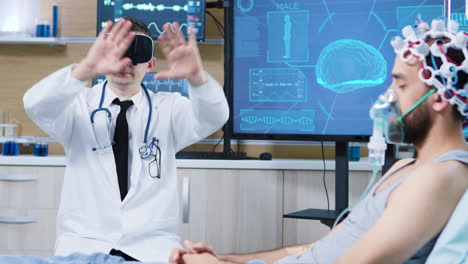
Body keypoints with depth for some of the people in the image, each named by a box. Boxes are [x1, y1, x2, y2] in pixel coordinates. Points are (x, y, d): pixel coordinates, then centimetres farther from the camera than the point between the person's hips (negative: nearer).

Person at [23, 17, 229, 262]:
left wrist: (196, 76, -32)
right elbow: (35, 106, -16)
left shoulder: (168, 107, 8)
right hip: (82, 242, -1)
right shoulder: (79, 106, 5)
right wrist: (85, 70, -33)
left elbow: (214, 117, -11)